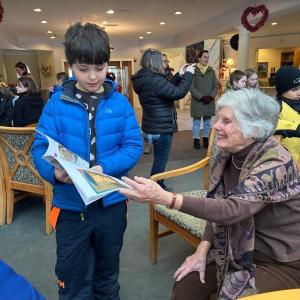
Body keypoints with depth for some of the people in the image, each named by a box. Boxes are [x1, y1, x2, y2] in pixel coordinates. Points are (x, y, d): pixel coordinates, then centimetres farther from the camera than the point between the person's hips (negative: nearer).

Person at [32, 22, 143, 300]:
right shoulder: (57, 103, -7)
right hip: (70, 205, -1)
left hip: (111, 202, 1)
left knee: (107, 273, 25)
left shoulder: (120, 103, -6)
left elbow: (134, 146, -9)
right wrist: (53, 171, -30)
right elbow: (41, 147, -9)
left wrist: (105, 167, -24)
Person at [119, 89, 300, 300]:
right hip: (239, 248, 6)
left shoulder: (276, 163, -27)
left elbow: (232, 209, -39)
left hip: (282, 261, -5)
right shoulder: (228, 153, -6)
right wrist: (203, 250, -8)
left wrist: (164, 197, -46)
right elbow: (218, 205, 1)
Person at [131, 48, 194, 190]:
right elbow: (178, 93, -22)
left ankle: (159, 186, 36)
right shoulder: (154, 80, -25)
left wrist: (180, 75, 10)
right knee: (160, 160, 3)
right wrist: (188, 74, -9)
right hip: (161, 128, -11)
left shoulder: (146, 79, 8)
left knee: (159, 159, 22)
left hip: (154, 126, 11)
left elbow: (167, 88, 17)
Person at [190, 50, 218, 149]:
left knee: (207, 122, 10)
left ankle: (205, 139, 22)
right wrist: (201, 97, -16)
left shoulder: (211, 71, 9)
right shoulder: (194, 71, -5)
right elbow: (191, 87, -9)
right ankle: (196, 140, 14)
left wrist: (211, 96, -8)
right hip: (197, 101, -4)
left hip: (209, 102, 4)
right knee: (196, 122, 4)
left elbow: (215, 86, 8)